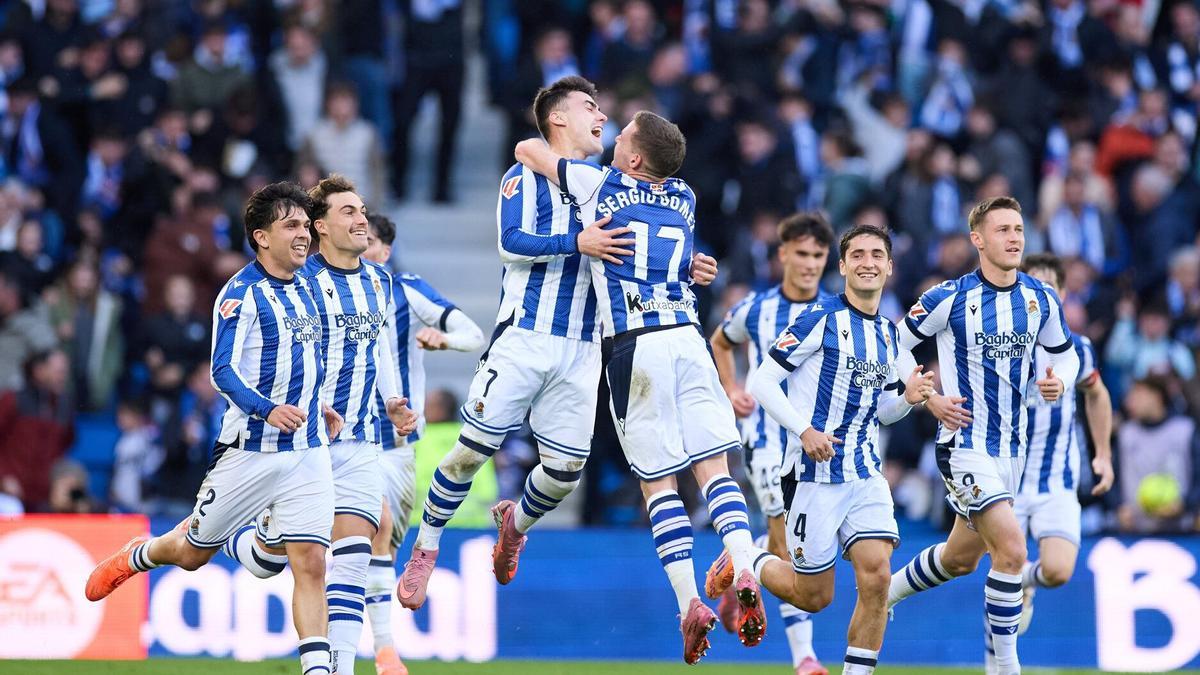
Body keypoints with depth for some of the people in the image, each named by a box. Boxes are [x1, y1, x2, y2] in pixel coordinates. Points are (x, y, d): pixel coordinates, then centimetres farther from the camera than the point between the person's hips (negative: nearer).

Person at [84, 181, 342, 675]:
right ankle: (134, 558, 42)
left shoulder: (303, 287, 11)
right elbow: (223, 371, -20)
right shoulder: (241, 294, -12)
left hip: (307, 450, 5)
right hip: (250, 449, -5)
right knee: (193, 553, 11)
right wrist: (267, 410, -33)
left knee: (310, 563, -8)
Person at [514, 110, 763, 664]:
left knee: (658, 483, 2)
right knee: (714, 469, 2)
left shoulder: (599, 185, 6)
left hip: (637, 347, -3)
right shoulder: (684, 199, 17)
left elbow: (526, 150, 19)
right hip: (687, 337, 3)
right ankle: (743, 574, -20)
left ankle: (689, 603, -6)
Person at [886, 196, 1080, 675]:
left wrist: (1058, 381, -7)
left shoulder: (1040, 299, 2)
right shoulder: (949, 298, -12)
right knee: (1011, 547, -20)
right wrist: (928, 399, -12)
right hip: (964, 442, -7)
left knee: (962, 558, 19)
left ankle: (885, 593, 46)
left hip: (1012, 446, 7)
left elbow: (1065, 354, 16)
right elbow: (894, 346, -2)